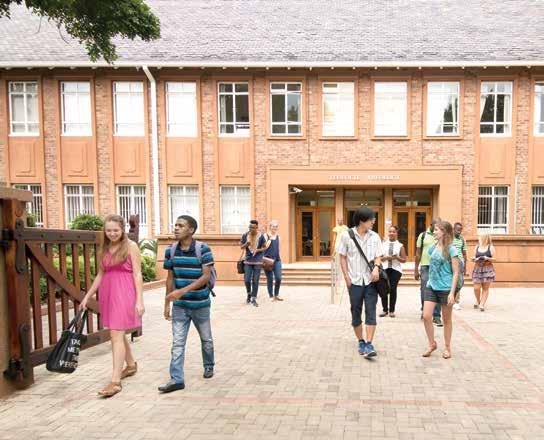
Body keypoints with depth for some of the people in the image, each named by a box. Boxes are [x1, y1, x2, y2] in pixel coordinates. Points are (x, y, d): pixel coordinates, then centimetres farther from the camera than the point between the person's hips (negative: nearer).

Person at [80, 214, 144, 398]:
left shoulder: (131, 246, -4)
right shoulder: (104, 249, 12)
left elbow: (137, 274, -7)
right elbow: (100, 275, 17)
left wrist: (139, 300, -13)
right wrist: (87, 296, 15)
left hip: (124, 294, -6)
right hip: (107, 294, 6)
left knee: (116, 335, -10)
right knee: (118, 334, 17)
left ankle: (115, 381, -7)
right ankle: (131, 365, 37)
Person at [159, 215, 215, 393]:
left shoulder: (203, 249, -14)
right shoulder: (171, 250, -1)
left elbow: (206, 276, -19)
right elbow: (170, 278, 7)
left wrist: (182, 291, -27)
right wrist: (167, 303, 7)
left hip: (200, 304, -2)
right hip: (179, 305, 3)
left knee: (206, 339, 16)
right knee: (177, 342, -1)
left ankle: (209, 366, 38)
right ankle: (176, 379, 4)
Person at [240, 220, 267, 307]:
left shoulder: (261, 236, -6)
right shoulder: (245, 235, -2)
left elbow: (265, 247, 4)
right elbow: (241, 247, 7)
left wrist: (257, 250, -15)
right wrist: (246, 244, -14)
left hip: (258, 261, -1)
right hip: (248, 261, 1)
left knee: (255, 281, 1)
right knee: (247, 280, 0)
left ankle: (254, 299, 11)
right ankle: (249, 294, 27)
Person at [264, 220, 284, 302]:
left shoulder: (278, 237, 14)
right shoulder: (266, 236, -1)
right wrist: (270, 239, -16)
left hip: (277, 260, 4)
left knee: (278, 278, -2)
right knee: (270, 279, 1)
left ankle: (276, 294, 16)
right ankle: (271, 296, 14)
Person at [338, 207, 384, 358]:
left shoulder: (374, 237, 3)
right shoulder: (347, 236, -3)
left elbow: (378, 255, 5)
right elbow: (342, 257, 2)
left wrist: (376, 267, -17)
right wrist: (346, 277, -4)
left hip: (370, 280, 1)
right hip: (355, 281, -1)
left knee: (371, 312, -5)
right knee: (356, 313, 8)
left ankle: (369, 344, -4)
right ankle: (361, 342, 23)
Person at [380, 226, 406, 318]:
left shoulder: (400, 246, 7)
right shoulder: (383, 244, 9)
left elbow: (404, 260, 6)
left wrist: (397, 258, -12)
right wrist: (386, 257, -11)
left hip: (395, 269, -1)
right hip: (384, 269, 1)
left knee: (393, 289, -1)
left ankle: (391, 310, 11)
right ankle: (385, 309, 11)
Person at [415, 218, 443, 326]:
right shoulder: (423, 235, 5)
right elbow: (418, 254, 6)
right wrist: (416, 269, 3)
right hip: (425, 266, 0)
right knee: (424, 291, 3)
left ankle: (436, 316, 6)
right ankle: (424, 310, 25)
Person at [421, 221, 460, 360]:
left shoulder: (451, 249, -10)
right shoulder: (433, 248, 7)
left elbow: (456, 273, -10)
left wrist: (452, 293, -15)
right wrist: (430, 281, 13)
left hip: (445, 288, -5)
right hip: (431, 287, 5)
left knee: (447, 319, 9)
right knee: (426, 316, -3)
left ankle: (447, 347, 24)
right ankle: (432, 344, 16)